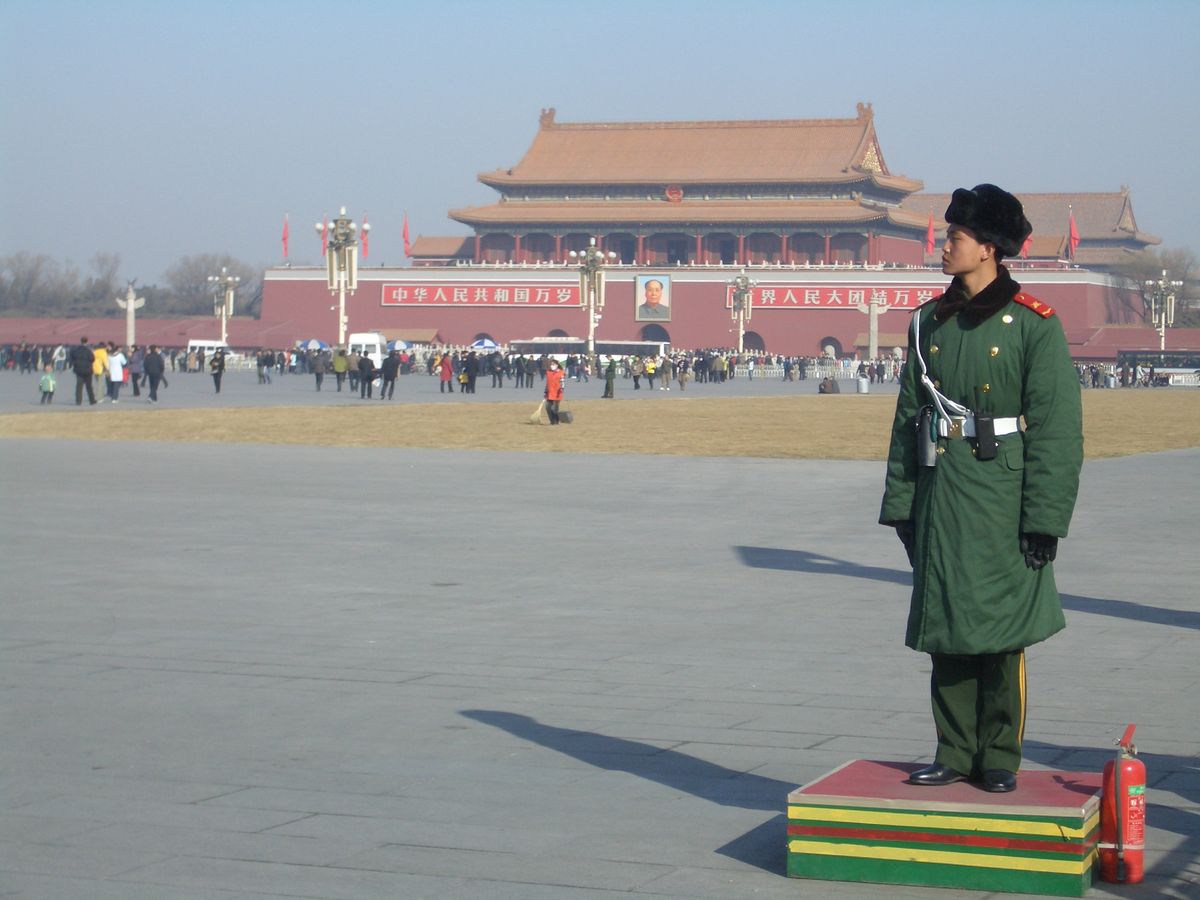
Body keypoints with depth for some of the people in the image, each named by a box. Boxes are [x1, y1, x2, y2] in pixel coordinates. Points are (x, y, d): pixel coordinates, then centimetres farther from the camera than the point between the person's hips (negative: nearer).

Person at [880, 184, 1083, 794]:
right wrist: (900, 505, 7)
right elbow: (908, 418, 12)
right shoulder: (929, 322, 10)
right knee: (944, 630, 8)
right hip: (939, 500, 5)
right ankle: (954, 754, 18)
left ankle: (999, 759, 13)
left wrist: (1044, 520, -12)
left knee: (1000, 633, 1)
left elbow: (1057, 430, -8)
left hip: (1000, 503, -5)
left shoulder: (1034, 325, -6)